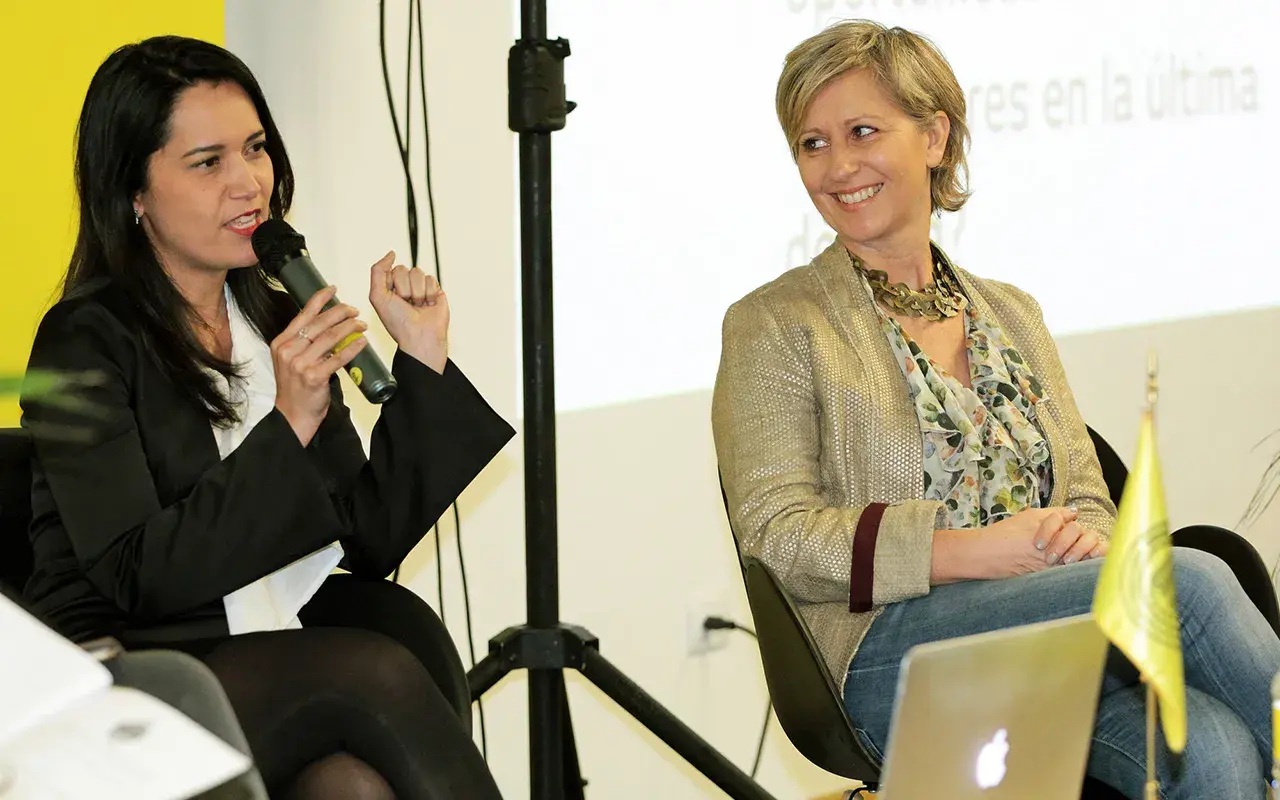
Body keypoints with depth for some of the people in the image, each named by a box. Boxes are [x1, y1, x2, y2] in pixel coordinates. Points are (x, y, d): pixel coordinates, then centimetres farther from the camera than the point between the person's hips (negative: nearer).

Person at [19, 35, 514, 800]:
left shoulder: (280, 322, 14)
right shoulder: (86, 342, -5)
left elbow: (370, 547, 8)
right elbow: (137, 577, -14)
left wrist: (423, 363, 1)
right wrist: (288, 426, -19)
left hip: (290, 668, 5)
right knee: (380, 673, -29)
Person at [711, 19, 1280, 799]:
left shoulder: (1012, 314, 23)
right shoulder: (774, 326, 7)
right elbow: (778, 537, -4)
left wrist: (1086, 542, -6)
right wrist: (978, 550, -15)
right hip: (890, 665, -5)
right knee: (1189, 580, -27)